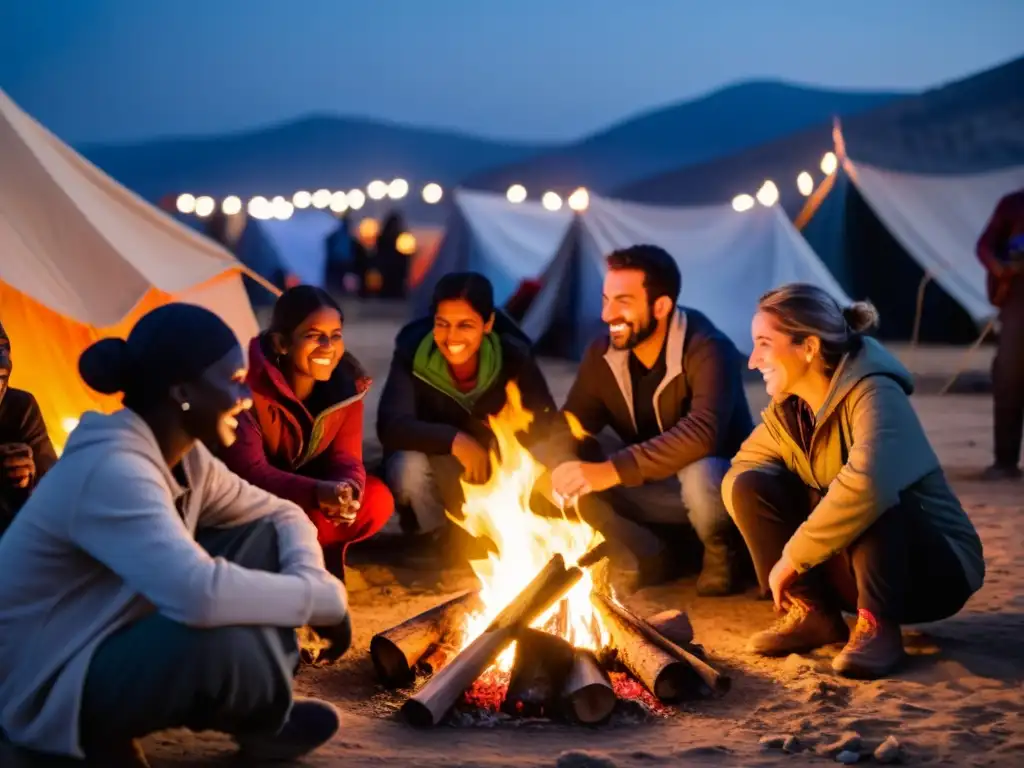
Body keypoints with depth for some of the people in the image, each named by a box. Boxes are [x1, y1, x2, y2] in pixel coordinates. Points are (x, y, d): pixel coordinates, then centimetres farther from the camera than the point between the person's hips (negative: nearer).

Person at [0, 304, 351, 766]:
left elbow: (281, 515, 11)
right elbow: (200, 594, -44)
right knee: (225, 637, -35)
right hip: (45, 691, -10)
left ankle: (255, 711, 4)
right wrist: (326, 598, -30)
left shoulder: (183, 458, 0)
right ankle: (264, 720, -1)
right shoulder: (111, 470, -30)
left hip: (118, 638, 10)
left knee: (266, 538, 2)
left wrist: (311, 580, -13)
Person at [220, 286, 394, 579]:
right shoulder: (250, 384, -28)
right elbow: (247, 470, -32)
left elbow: (345, 456, -10)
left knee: (377, 499, -19)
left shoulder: (347, 382, -12)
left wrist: (346, 490, -37)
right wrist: (317, 492, -47)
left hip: (304, 496, 5)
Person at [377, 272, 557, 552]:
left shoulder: (513, 356, -19)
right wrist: (454, 440, -46)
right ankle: (445, 537, -4)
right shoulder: (412, 354, -23)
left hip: (492, 470, 2)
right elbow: (390, 426, -33)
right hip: (431, 460, -2)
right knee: (408, 466, -34)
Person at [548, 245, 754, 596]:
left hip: (718, 479, -5)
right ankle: (650, 556, 2)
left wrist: (613, 471, -47)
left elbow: (703, 433, -41)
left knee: (700, 476, -40)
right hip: (654, 488, 5)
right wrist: (558, 466, -27)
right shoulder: (602, 355, -6)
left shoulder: (707, 350, -26)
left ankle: (720, 552, -6)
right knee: (572, 480, -19)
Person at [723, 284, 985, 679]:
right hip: (848, 568, 7)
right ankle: (814, 613, -4)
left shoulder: (872, 394, -25)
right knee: (748, 484, -9)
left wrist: (792, 557, -31)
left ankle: (878, 625, -23)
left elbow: (867, 485, -41)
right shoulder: (786, 410, -1)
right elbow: (739, 470, 2)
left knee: (869, 499, -37)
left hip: (937, 568, -7)